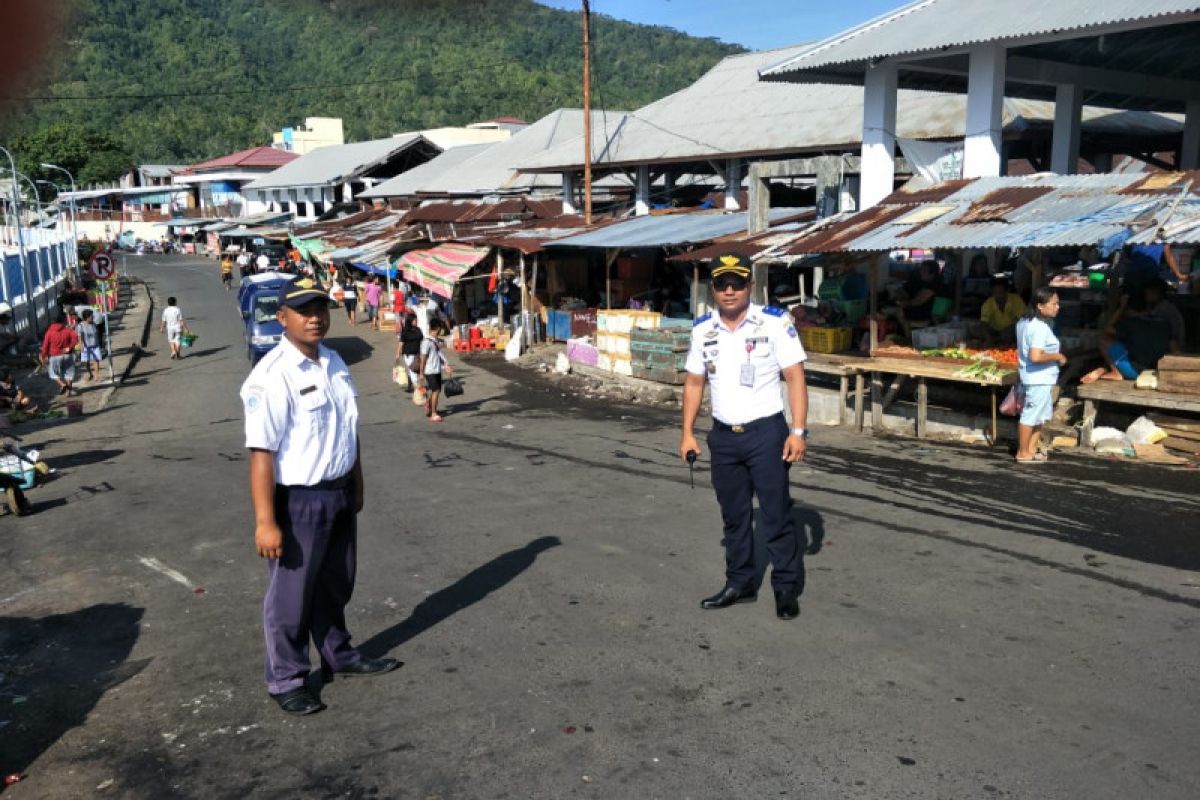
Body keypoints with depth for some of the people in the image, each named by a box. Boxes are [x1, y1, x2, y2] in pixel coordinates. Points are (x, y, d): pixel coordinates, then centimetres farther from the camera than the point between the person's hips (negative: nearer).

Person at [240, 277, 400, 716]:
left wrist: (356, 485, 20)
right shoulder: (271, 377, -21)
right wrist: (265, 521, -25)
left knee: (336, 584, 24)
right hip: (298, 500, -7)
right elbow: (261, 452, -24)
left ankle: (339, 655, 43)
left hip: (339, 494, 8)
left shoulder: (335, 363, 5)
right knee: (291, 594, 7)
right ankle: (285, 679, 25)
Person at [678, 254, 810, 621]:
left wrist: (798, 431, -16)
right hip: (723, 436, 5)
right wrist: (688, 433, 7)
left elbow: (795, 378, -10)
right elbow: (694, 383, 12)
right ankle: (739, 584, 27)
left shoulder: (775, 323, -9)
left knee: (777, 515, 0)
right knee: (734, 516, 14)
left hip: (766, 432, -5)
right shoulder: (702, 329, 5)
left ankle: (788, 589, 12)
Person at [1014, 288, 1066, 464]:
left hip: (1039, 378, 10)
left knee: (1040, 416, 20)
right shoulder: (1040, 327, -23)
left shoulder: (1025, 322, 8)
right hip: (1038, 379, -10)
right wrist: (1057, 356, -18)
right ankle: (1023, 453, 9)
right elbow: (1036, 356, -31)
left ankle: (1030, 449, 27)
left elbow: (1022, 350, 18)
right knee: (1031, 416, 0)